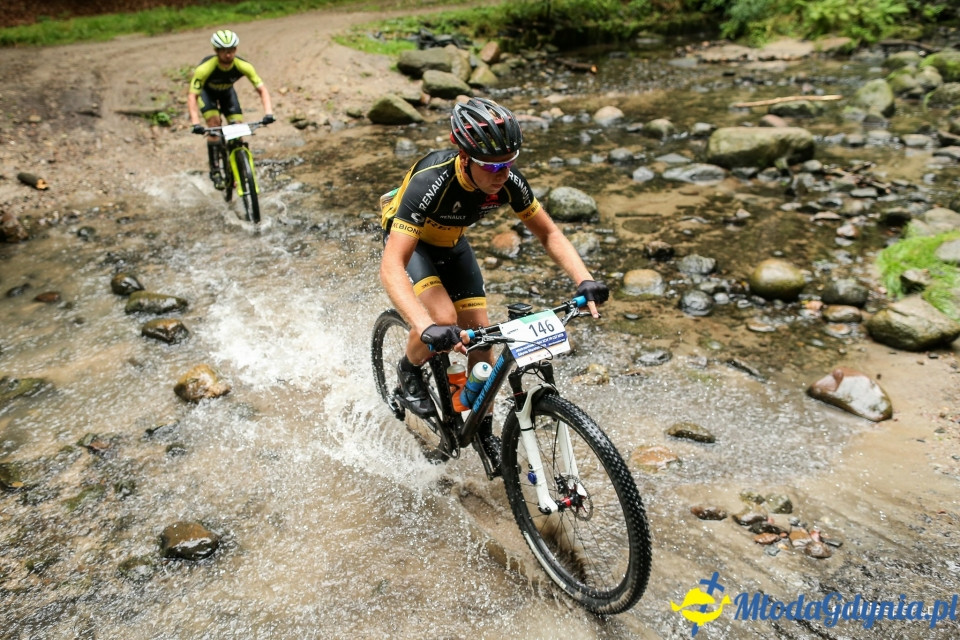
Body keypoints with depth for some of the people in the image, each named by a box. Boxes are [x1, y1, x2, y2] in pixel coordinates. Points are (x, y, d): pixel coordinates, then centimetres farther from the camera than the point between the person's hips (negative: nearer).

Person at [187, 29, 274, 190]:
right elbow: (192, 95, -39)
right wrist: (195, 123, -52)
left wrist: (268, 113, -46)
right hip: (207, 92, -3)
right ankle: (215, 170, -13)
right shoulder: (205, 68, -39)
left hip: (227, 91, 3)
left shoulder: (243, 66, -33)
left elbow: (262, 89, -29)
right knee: (214, 123, -24)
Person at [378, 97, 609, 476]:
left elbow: (549, 233, -13)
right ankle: (409, 371, 5)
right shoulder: (431, 182, -40)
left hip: (451, 244, 5)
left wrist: (584, 280, -29)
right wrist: (427, 328, -59)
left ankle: (483, 430, 17)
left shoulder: (508, 181, -26)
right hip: (408, 242, -4)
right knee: (443, 318, -29)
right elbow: (391, 267, -46)